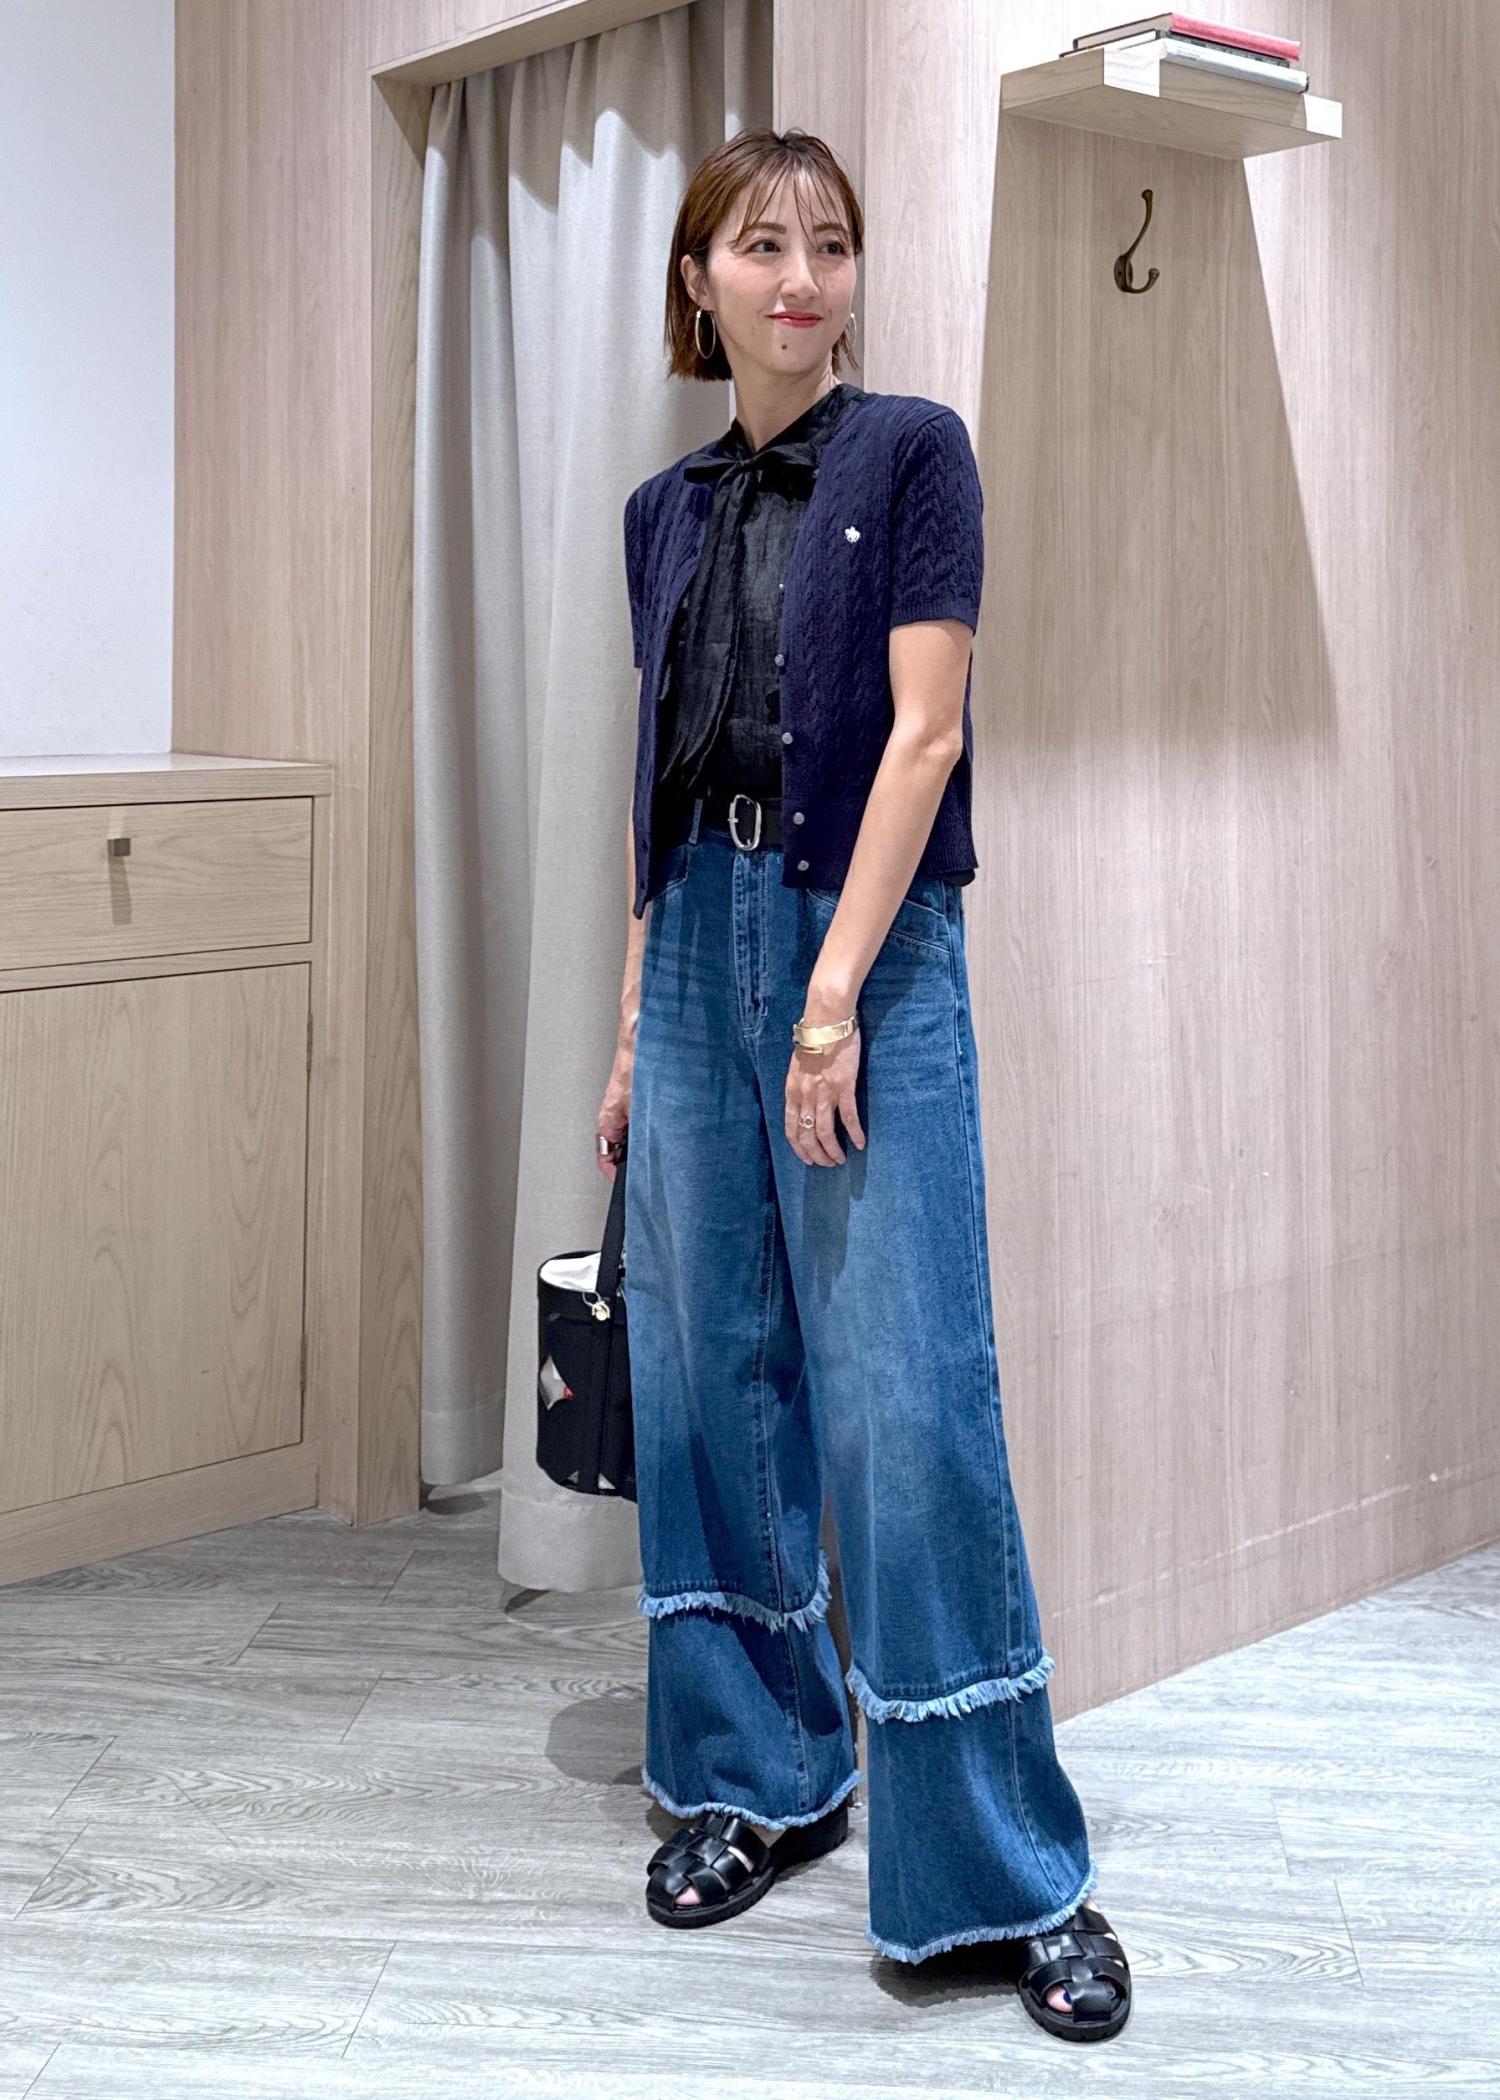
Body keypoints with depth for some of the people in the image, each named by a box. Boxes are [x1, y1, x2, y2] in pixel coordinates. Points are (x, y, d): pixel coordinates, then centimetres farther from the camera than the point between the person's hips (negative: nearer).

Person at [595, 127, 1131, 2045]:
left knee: (908, 1404, -9)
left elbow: (924, 730, -10)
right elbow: (657, 784, 15)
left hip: (867, 948, -6)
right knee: (707, 1374, 9)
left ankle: (1009, 1872, 1)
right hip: (696, 947, 6)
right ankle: (757, 1773, 25)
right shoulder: (667, 511, 15)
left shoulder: (910, 453, -1)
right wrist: (636, 1027, 11)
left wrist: (835, 994, -17)